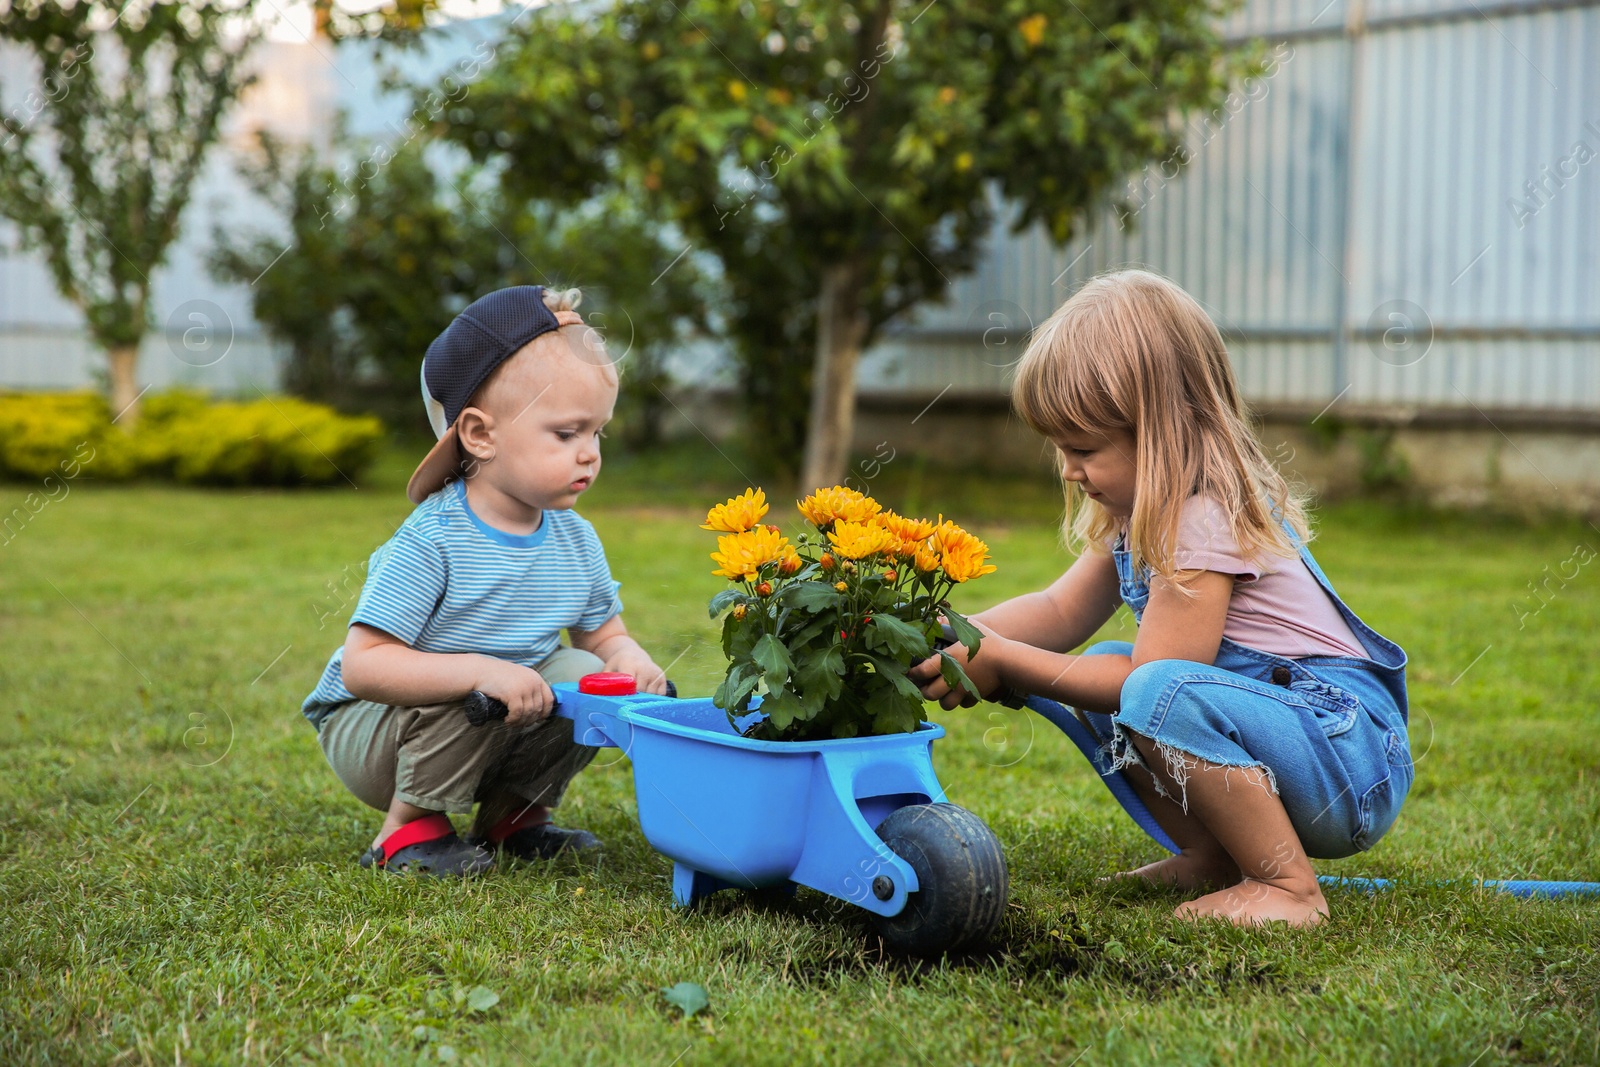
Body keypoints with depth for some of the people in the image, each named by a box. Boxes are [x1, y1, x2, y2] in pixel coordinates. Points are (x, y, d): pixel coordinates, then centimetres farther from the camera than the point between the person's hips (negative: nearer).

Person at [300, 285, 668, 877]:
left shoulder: (576, 541, -4)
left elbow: (604, 632, 8)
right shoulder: (431, 542, -26)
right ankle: (408, 826, -8)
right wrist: (480, 670, -41)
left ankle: (512, 813, 7)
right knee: (472, 696, -33)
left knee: (585, 674, -14)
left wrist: (628, 656, -18)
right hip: (365, 731, -6)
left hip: (500, 731, 6)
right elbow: (361, 667, -31)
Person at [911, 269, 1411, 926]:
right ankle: (1215, 859, 6)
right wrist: (955, 640, -3)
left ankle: (1290, 889, -17)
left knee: (1163, 695, -32)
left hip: (1355, 756, -10)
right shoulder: (1142, 509, 10)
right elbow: (1061, 610, 13)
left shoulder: (1205, 520, -21)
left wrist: (1000, 662, -14)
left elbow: (1152, 680, -20)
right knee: (1098, 679, 7)